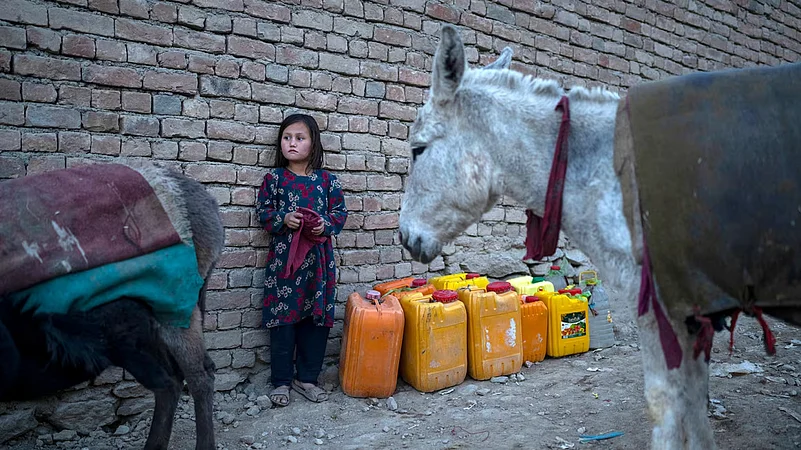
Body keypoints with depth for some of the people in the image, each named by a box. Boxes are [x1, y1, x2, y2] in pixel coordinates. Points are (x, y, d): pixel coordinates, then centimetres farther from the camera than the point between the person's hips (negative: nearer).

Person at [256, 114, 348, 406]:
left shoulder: (326, 179, 5)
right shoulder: (274, 177, 2)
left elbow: (340, 212, 7)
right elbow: (264, 212, 4)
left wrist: (326, 224, -12)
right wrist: (283, 219, -14)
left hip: (319, 257, 2)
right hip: (284, 256, -1)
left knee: (317, 318, 7)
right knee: (283, 318, 2)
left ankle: (307, 377, 24)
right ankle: (281, 381, 17)